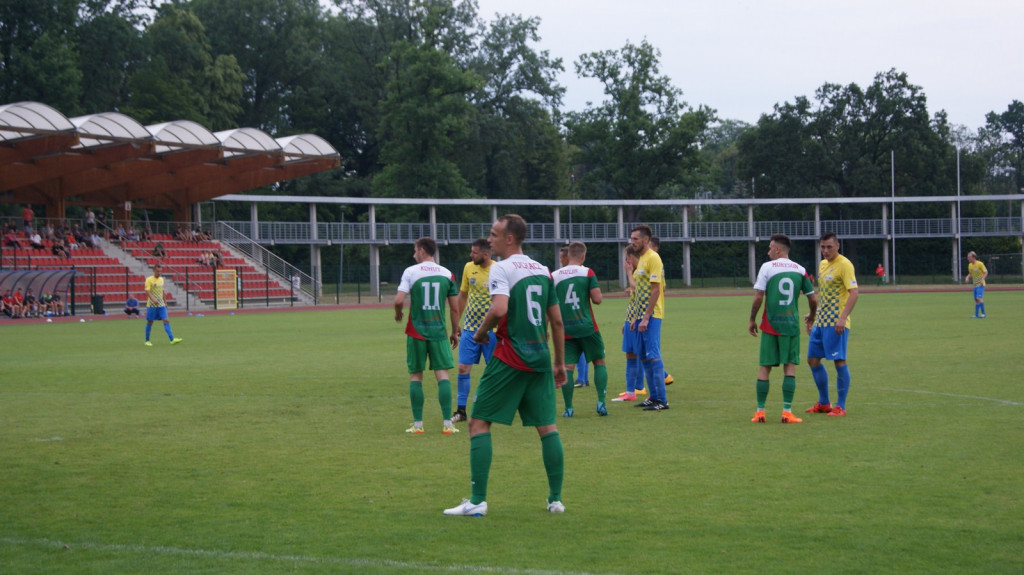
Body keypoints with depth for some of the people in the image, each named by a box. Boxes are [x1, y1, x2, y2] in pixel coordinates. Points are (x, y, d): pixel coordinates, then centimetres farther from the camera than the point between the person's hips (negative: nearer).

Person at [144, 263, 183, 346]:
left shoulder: (161, 279, 12)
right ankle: (147, 341, 16)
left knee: (166, 321, -7)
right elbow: (147, 291, -17)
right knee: (150, 322, 3)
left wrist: (164, 302, 20)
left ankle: (172, 339, -15)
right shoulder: (149, 280, -7)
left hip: (161, 305, 5)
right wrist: (153, 299, -32)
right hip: (151, 305, -5)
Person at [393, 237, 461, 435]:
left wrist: (398, 313, 9)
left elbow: (399, 300, -12)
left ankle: (417, 424, 6)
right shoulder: (447, 274, 4)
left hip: (416, 332, -1)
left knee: (415, 375, 7)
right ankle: (447, 423, -4)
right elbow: (454, 308, 5)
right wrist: (455, 332, 16)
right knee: (442, 374, 1)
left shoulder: (410, 272, -4)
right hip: (439, 331, 1)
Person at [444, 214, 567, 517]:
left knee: (479, 423, 1)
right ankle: (556, 499, 13)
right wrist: (560, 363, 21)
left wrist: (481, 332, -7)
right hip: (540, 357, 6)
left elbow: (499, 309, -25)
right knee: (547, 426, 12)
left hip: (510, 359, -6)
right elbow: (556, 321, 15)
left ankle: (478, 501, -4)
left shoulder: (501, 268, -8)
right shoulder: (543, 271, 13)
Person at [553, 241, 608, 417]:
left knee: (567, 366, 3)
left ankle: (568, 408, -1)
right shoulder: (587, 273, -4)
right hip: (587, 327, -2)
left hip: (565, 329, 2)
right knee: (599, 362, 12)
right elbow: (597, 299, -10)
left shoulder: (555, 276, 4)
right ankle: (601, 402, 1)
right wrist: (593, 295, 11)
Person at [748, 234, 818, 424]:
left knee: (764, 367, 6)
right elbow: (813, 299, 8)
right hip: (791, 324, 1)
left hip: (770, 324, -1)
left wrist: (752, 320, 3)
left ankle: (760, 411, 7)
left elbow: (758, 297, -9)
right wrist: (811, 318, 25)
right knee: (790, 367, 3)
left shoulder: (767, 267, -3)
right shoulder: (800, 270, 5)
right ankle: (787, 411, -4)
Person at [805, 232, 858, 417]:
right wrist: (813, 314, 22)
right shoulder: (822, 264, 15)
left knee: (839, 362, -6)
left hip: (836, 324, -9)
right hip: (821, 322, 9)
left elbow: (853, 293, -18)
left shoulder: (844, 265, -11)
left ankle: (840, 406, 2)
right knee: (813, 360, 10)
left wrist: (843, 318, -26)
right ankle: (823, 403, 21)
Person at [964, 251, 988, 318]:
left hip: (980, 285, -7)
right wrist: (967, 277, 0)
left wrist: (982, 279, -22)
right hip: (975, 285, 7)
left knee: (979, 298, -19)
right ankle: (976, 315, 10)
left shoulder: (980, 264, -12)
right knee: (976, 300, 7)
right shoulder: (970, 265, 9)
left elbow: (986, 272, -8)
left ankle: (983, 313, -14)